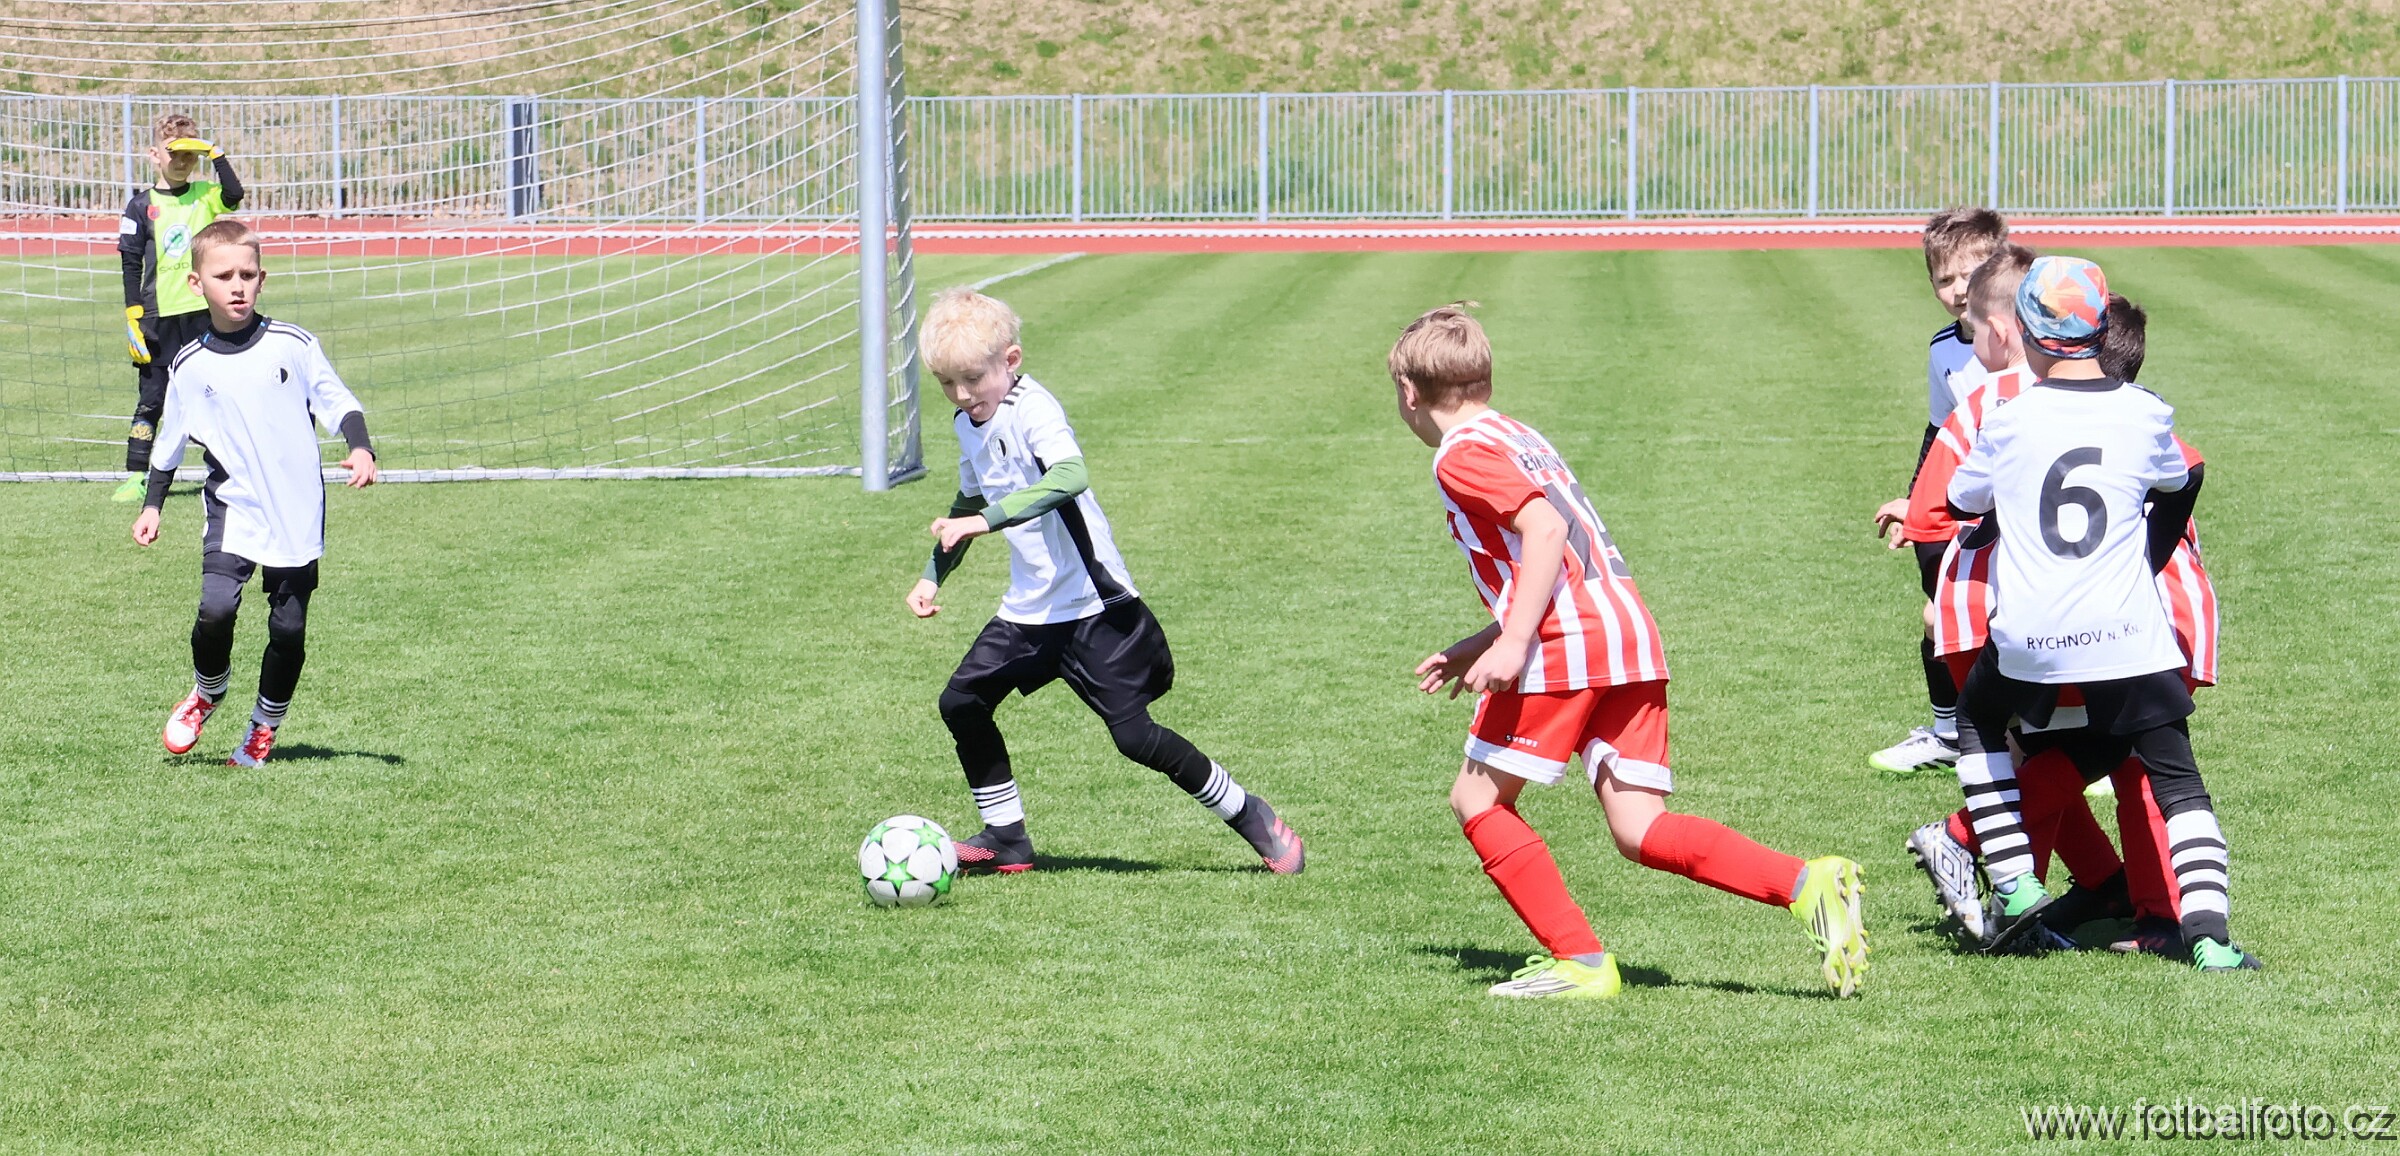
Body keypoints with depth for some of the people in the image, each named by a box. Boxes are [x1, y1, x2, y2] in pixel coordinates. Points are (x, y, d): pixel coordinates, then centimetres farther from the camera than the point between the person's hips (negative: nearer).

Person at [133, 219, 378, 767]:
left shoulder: (293, 345, -2)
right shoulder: (191, 368, 1)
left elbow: (337, 402, 4)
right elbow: (170, 442, 13)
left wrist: (360, 448, -12)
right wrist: (152, 506, 13)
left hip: (297, 514, 0)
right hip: (233, 507, 0)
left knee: (288, 628, 2)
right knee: (216, 607, -19)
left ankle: (265, 727, 24)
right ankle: (207, 692, 11)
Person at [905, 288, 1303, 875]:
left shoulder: (1033, 410, -18)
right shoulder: (971, 426, 9)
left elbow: (1069, 475, -39)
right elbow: (968, 503, 27)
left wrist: (988, 519, -44)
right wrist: (933, 576, 21)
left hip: (1095, 605, -8)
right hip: (1029, 609, 8)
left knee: (1135, 734, -10)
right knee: (961, 702, 0)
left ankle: (1250, 815, 6)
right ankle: (1005, 838, 14)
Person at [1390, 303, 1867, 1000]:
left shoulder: (1462, 453, -1)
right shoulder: (1515, 436, 27)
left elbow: (1545, 527, -17)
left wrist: (1513, 642, -23)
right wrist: (1475, 649, 34)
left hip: (1564, 651, -8)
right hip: (1632, 638, 8)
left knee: (1477, 800, 4)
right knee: (1639, 831, 3)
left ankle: (1580, 961, -3)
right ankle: (1807, 885, -14)